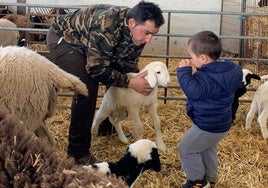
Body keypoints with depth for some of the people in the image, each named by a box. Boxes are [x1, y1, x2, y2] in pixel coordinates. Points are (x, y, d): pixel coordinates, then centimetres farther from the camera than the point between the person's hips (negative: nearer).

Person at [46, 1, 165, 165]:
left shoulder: (137, 33, -14)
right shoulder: (107, 26, -39)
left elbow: (128, 65, -3)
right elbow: (97, 69, -34)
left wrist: (142, 82, -19)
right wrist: (130, 83, -31)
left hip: (84, 43, 8)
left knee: (115, 80, 7)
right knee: (87, 88, -24)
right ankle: (78, 152, -12)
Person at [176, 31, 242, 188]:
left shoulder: (208, 78, -31)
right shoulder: (226, 69, -2)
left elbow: (194, 91, -45)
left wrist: (184, 71, -37)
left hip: (208, 126, -10)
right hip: (220, 122, 10)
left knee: (186, 148, 6)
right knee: (208, 149, 30)